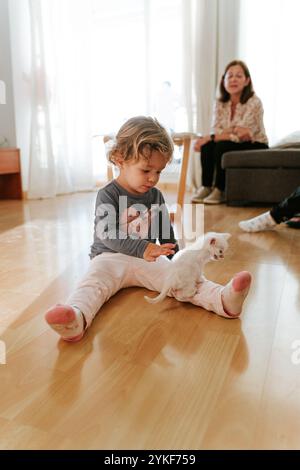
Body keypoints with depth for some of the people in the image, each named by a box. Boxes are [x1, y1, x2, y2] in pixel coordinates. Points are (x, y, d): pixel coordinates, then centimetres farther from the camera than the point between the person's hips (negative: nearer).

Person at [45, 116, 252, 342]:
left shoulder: (156, 196, 10)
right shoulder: (108, 195, -6)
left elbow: (166, 233, 19)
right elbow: (107, 234, -20)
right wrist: (141, 248, -34)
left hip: (148, 259, 4)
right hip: (111, 257, -3)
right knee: (95, 280, -34)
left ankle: (222, 299, -43)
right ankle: (78, 318, -61)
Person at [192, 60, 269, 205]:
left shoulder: (254, 103, -19)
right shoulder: (219, 103, -1)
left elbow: (241, 137, -24)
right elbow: (216, 131, -9)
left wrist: (210, 137, -26)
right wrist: (234, 132, -29)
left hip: (255, 147, -5)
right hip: (234, 144, 5)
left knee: (223, 146, -29)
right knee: (207, 146, -21)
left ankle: (220, 191, -17)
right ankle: (206, 187, -11)